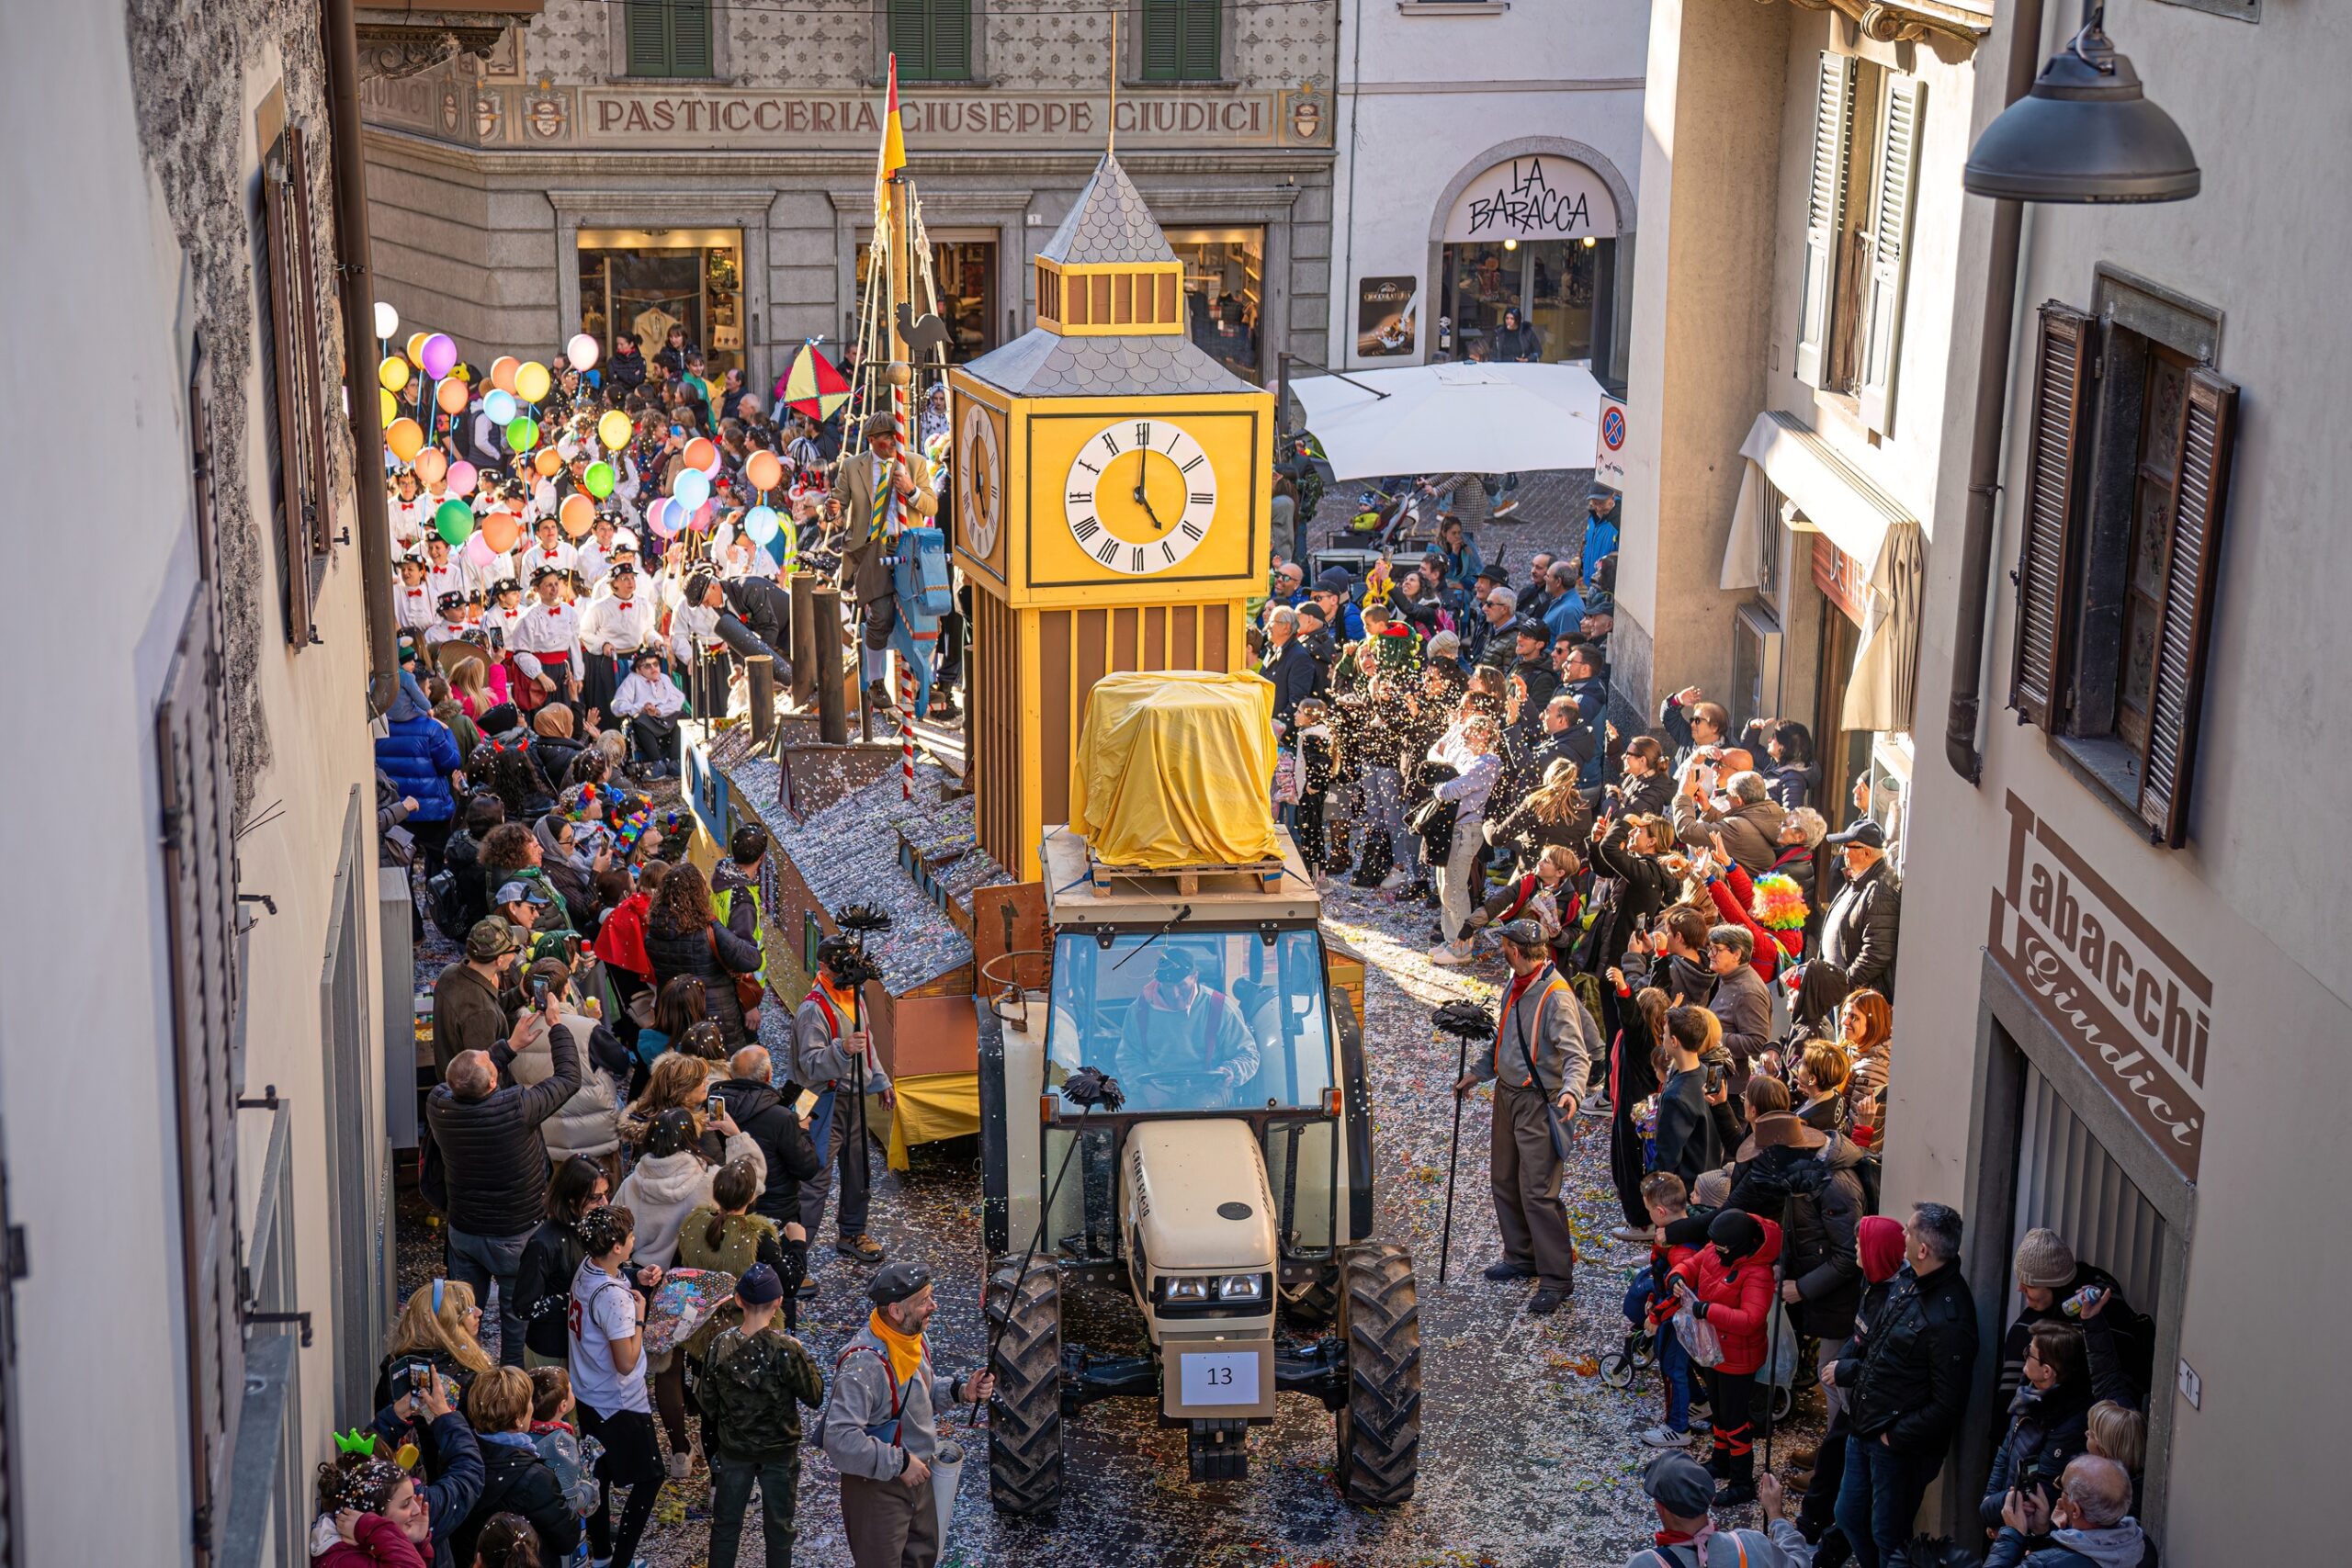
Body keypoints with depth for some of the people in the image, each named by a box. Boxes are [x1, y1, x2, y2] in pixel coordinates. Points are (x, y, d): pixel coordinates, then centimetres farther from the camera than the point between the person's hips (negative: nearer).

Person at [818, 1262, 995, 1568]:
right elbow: (840, 1440, -37)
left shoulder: (914, 1338, -4)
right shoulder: (865, 1363, -33)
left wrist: (961, 1390, -5)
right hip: (876, 1486, -9)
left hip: (915, 1477, 9)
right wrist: (900, 1463, -30)